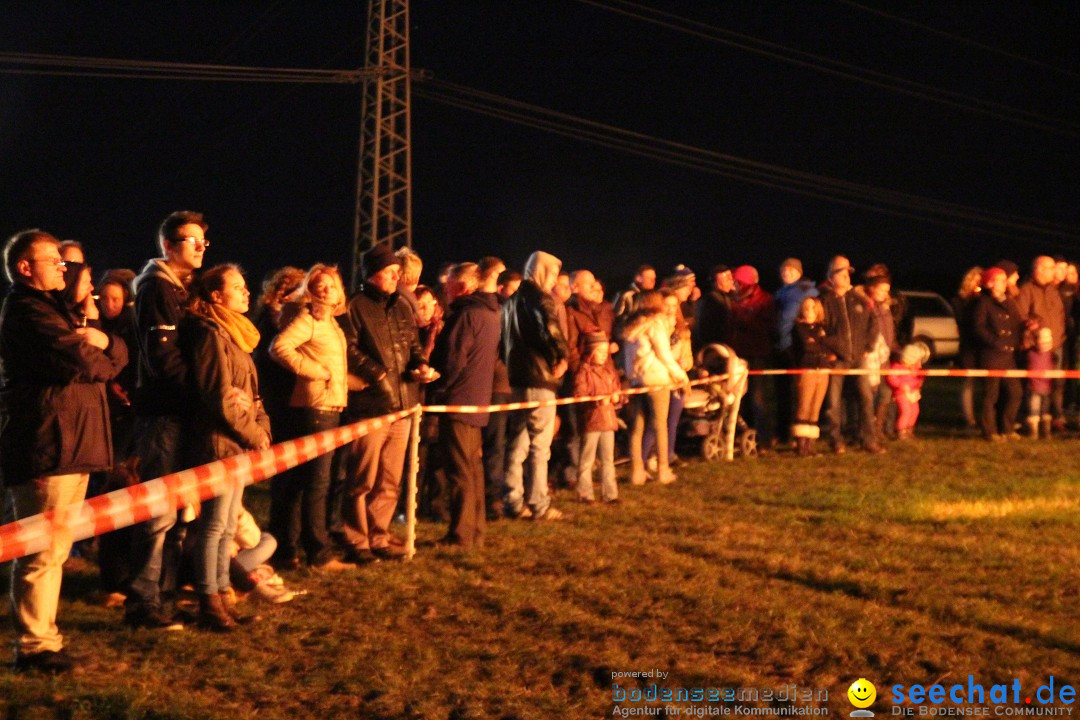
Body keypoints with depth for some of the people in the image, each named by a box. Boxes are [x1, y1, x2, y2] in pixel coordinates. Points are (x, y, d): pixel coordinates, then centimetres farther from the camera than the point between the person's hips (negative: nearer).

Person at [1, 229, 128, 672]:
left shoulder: (51, 308, 23)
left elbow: (117, 355, 16)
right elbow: (82, 363, -20)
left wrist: (104, 342, -7)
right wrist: (103, 358, 2)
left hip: (67, 446, 10)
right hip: (45, 447, -10)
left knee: (53, 550, 15)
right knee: (43, 551, -8)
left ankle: (41, 637, 23)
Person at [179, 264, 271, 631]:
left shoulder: (236, 334, 18)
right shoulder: (212, 335, -13)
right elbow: (219, 397, -18)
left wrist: (262, 428, 4)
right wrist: (253, 435, -12)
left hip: (239, 443, 10)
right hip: (219, 441, -10)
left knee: (227, 526, 13)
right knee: (215, 524, -5)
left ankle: (221, 596, 19)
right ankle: (209, 604, 0)